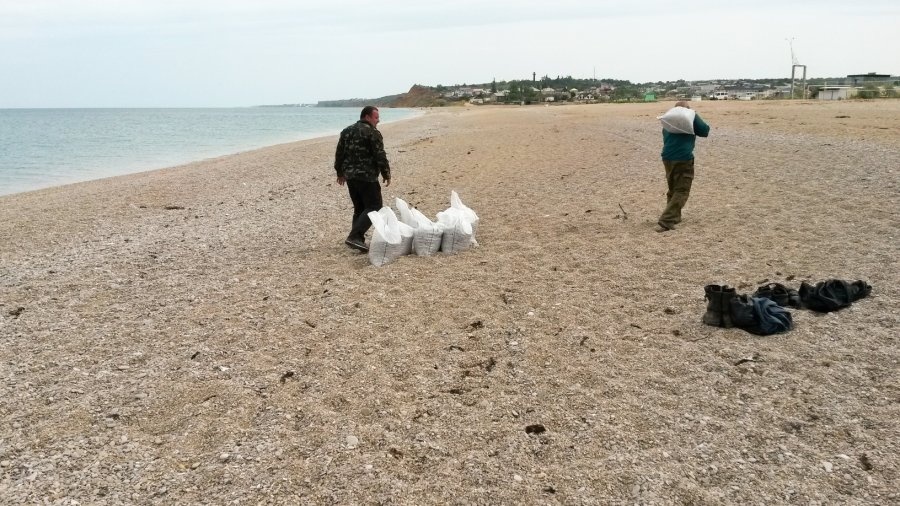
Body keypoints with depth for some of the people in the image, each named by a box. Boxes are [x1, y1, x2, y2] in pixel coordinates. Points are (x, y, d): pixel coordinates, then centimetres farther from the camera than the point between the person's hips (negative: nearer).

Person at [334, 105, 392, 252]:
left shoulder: (347, 131, 14)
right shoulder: (372, 133, -9)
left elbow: (339, 153, 17)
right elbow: (380, 156, -12)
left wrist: (340, 172, 25)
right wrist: (387, 175, -3)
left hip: (350, 176, 8)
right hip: (367, 177, -8)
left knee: (359, 208, 17)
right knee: (374, 207, -4)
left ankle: (358, 239, 15)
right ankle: (354, 236, -16)